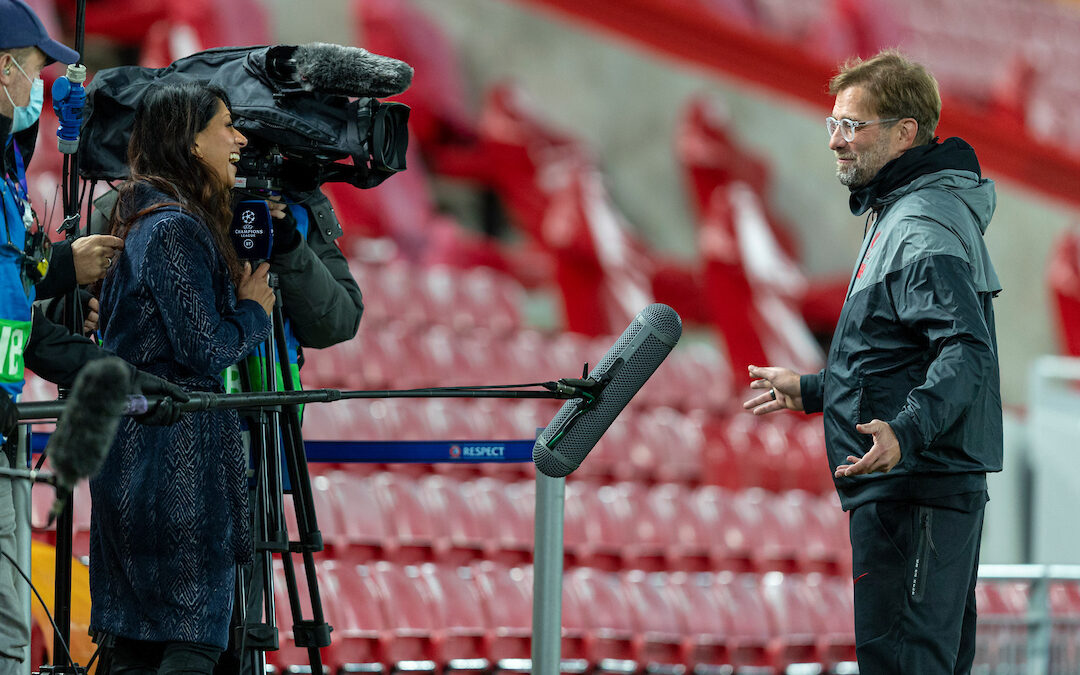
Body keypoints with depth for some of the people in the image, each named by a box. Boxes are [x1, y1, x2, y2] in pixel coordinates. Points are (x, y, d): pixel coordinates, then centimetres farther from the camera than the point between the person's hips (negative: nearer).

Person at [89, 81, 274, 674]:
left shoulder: (138, 219, 16)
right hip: (180, 460, -10)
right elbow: (206, 351, -17)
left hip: (128, 457, 10)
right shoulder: (177, 230, -14)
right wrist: (255, 308, 2)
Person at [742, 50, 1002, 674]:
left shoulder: (923, 229, -14)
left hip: (915, 491, -11)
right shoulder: (900, 214, 21)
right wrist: (812, 392, 37)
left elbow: (967, 352, -27)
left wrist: (905, 432, -42)